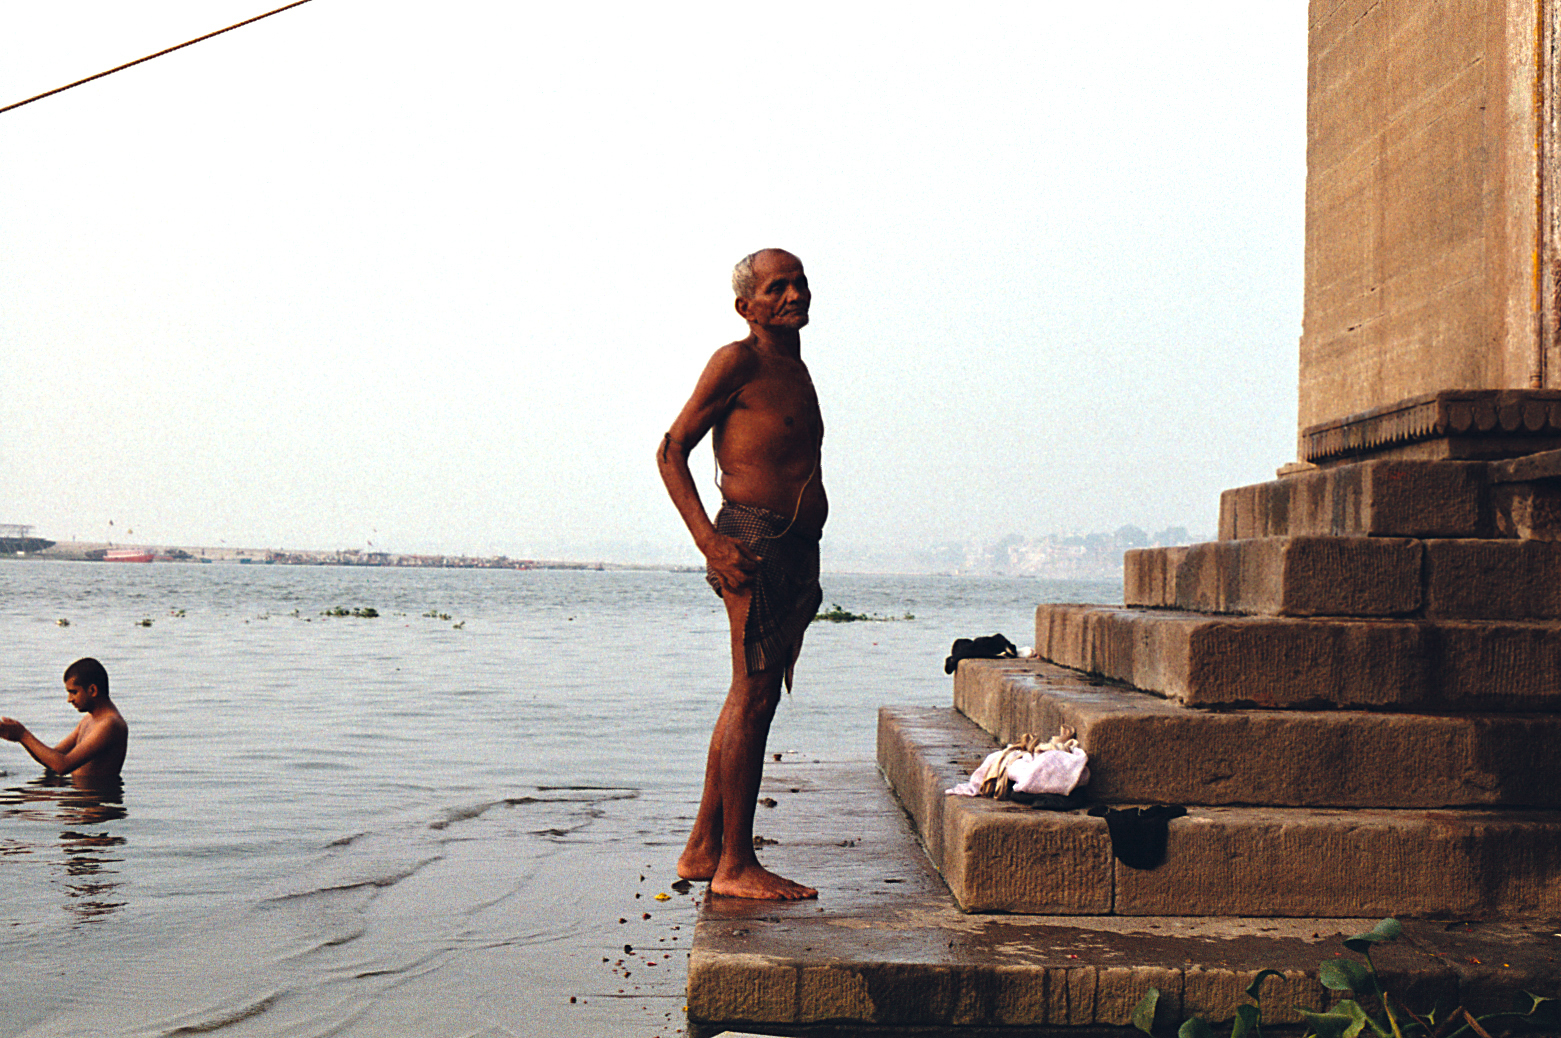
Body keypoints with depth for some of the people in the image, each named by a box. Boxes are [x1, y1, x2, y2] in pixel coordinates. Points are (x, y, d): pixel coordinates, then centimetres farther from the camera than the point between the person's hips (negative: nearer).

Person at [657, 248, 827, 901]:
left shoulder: (795, 369, 22)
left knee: (750, 700, 12)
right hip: (754, 543, -9)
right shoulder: (738, 361, -5)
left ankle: (702, 849, 20)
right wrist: (709, 541, -19)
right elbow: (671, 450, -9)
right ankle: (734, 865, -6)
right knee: (753, 697, -10)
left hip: (797, 550, 10)